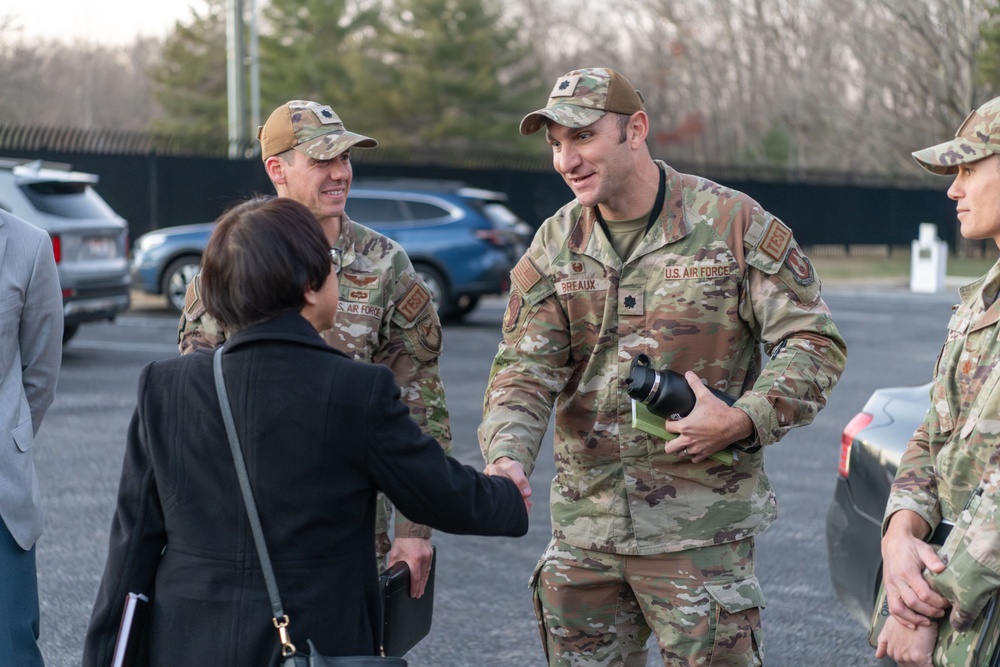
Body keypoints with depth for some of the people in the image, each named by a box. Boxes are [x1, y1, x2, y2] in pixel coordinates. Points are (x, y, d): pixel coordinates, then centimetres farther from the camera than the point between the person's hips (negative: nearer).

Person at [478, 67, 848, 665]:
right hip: (583, 524, 4)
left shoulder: (734, 223, -6)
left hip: (700, 530, -4)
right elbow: (525, 369, -2)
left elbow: (815, 343, -4)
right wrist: (506, 458, -21)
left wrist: (743, 420, -18)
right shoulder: (555, 245, 6)